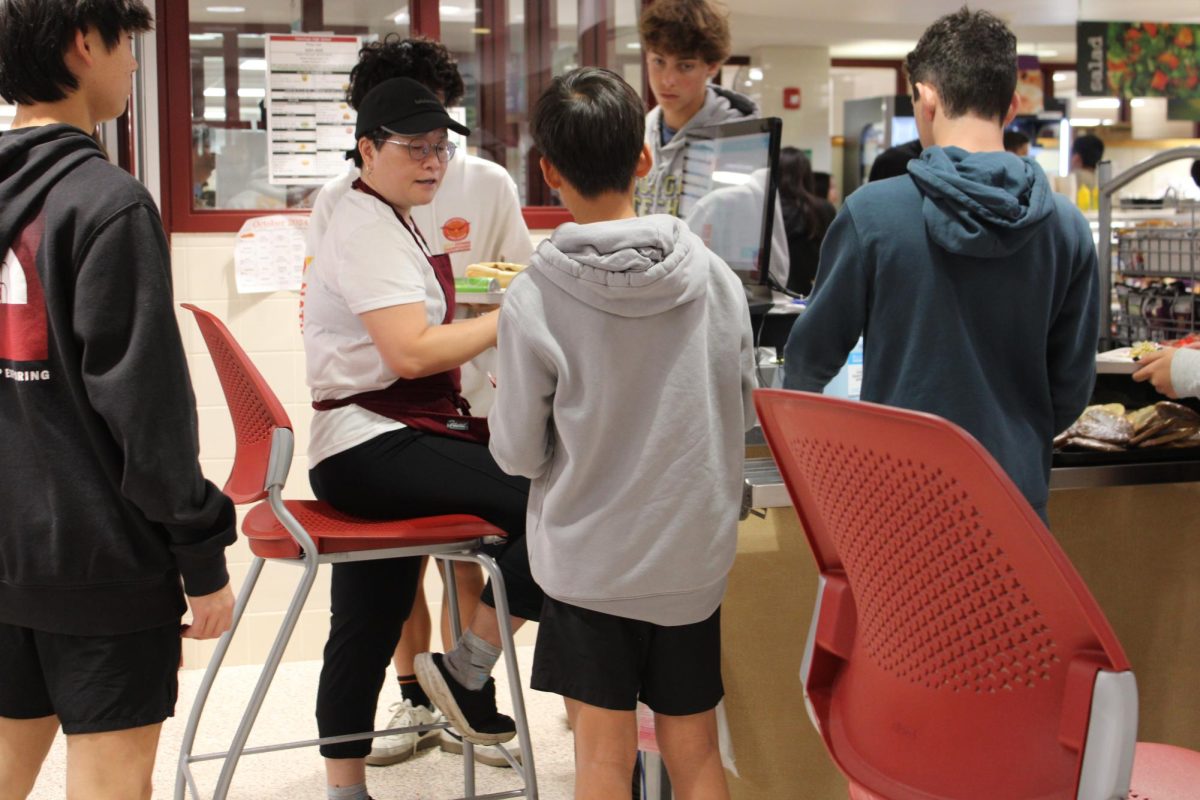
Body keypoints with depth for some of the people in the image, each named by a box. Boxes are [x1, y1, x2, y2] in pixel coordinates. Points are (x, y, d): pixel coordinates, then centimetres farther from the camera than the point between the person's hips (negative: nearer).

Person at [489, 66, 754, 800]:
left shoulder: (534, 302, -17)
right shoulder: (716, 279, -7)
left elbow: (518, 453, -9)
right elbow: (745, 414, 4)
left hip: (589, 556, -2)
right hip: (695, 553, 3)